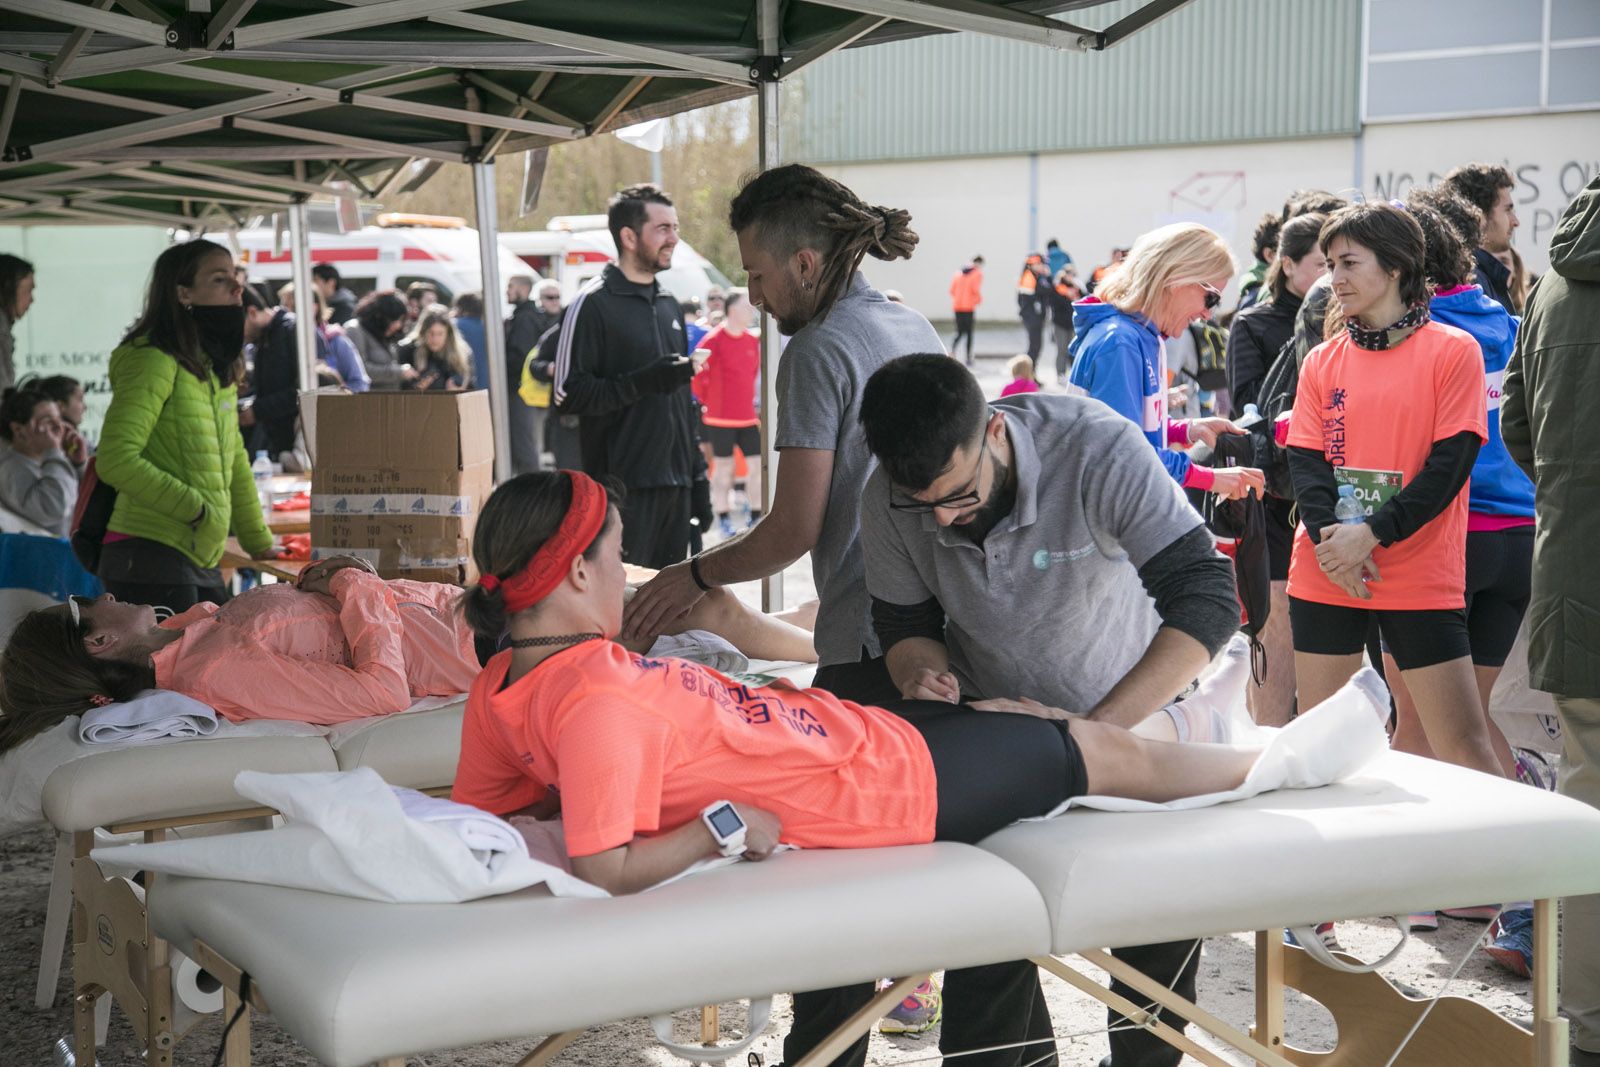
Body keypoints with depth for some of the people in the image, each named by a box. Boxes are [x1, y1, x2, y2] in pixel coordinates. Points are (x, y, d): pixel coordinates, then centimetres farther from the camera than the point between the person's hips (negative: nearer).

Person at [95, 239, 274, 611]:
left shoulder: (220, 370, 15)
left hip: (202, 563, 9)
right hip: (151, 556, -9)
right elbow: (115, 459, -21)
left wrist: (259, 542, 25)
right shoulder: (155, 360, -12)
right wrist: (194, 508, -18)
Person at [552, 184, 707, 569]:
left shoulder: (669, 306, 18)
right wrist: (644, 382, -22)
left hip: (675, 486, 7)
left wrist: (698, 477, 18)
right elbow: (568, 394, -13)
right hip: (623, 488, -7)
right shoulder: (593, 305, -6)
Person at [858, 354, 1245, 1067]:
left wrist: (1101, 728, -43)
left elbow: (1207, 599, -34)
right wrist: (921, 670, -29)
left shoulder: (1096, 448, -31)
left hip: (1134, 708, -2)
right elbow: (905, 625, -4)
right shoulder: (887, 503, -19)